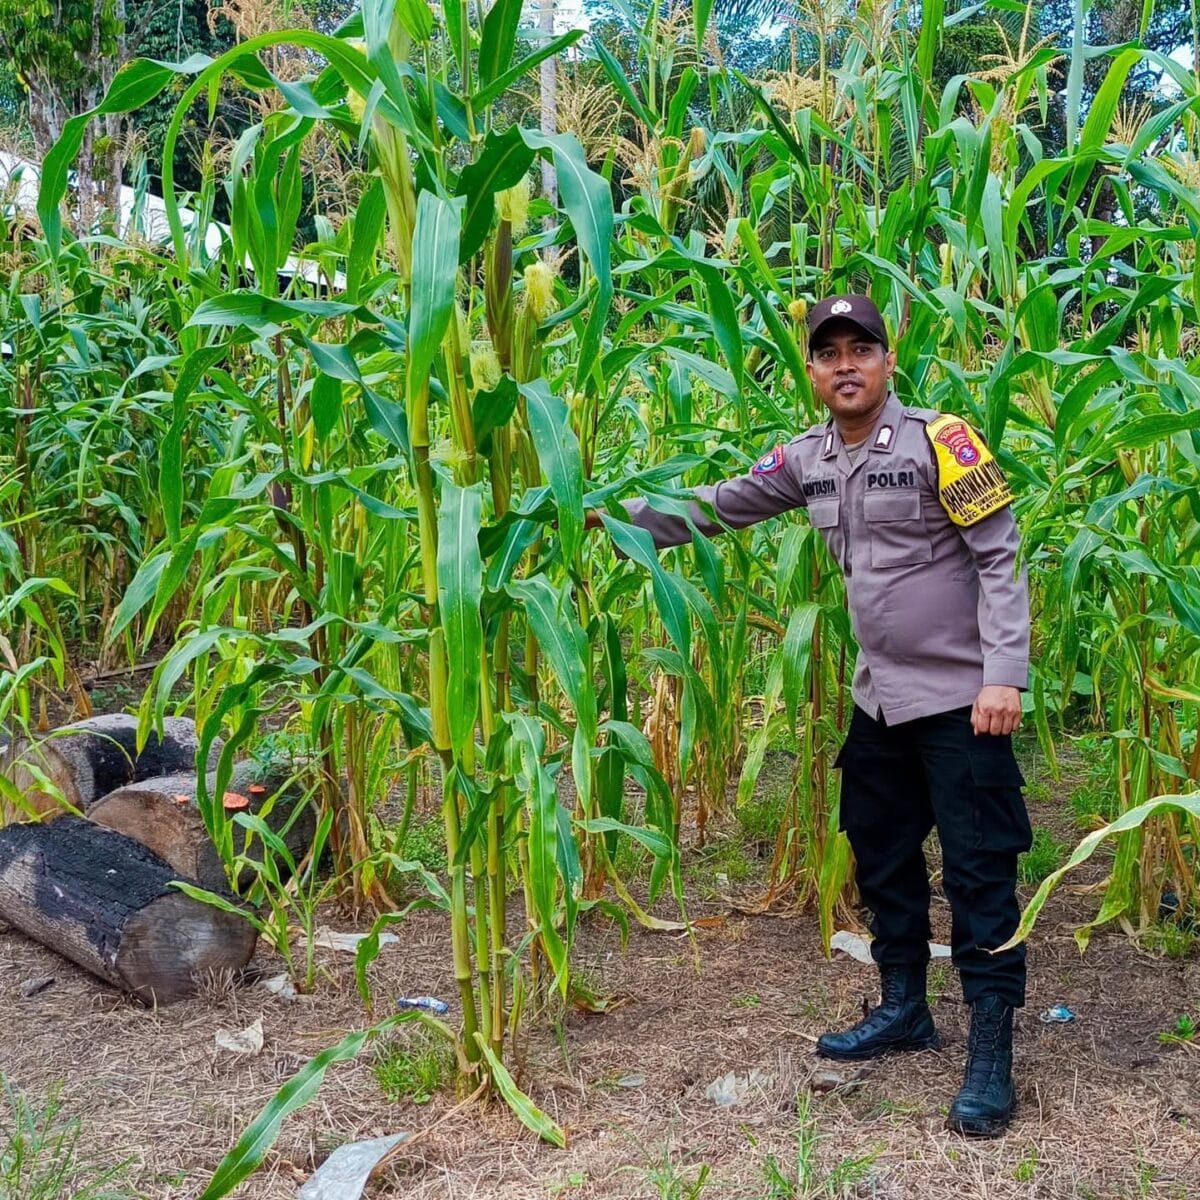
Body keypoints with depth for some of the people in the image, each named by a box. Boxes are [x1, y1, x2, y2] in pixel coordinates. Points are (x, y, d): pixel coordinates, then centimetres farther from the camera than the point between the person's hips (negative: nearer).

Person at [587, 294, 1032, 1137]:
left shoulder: (938, 440, -13)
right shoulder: (808, 460, 5)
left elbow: (1001, 558, -13)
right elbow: (718, 507, 13)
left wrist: (1004, 675, -19)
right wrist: (615, 512, 7)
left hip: (962, 699, -7)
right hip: (880, 699, 7)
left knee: (979, 873, -1)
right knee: (882, 858, 17)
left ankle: (992, 1054, 10)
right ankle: (904, 1010, 35)